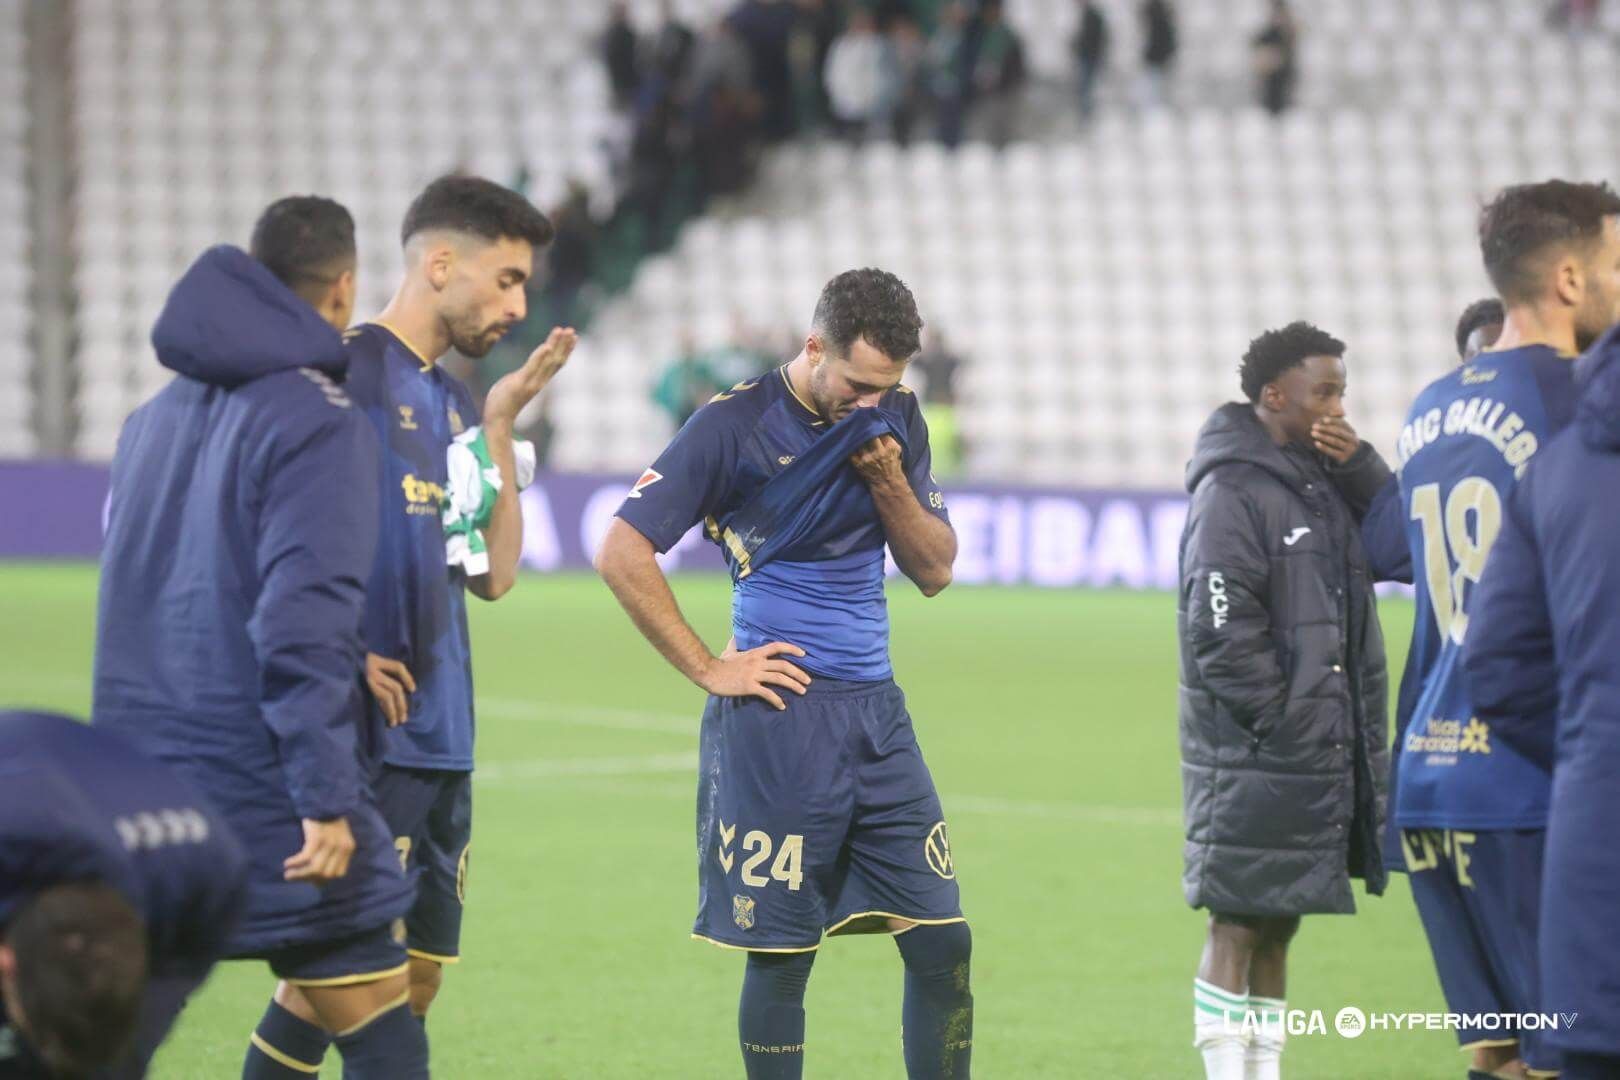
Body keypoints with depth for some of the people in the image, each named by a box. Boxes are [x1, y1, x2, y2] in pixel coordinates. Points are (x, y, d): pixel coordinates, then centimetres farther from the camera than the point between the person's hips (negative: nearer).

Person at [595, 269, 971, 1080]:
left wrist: (889, 480, -5)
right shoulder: (736, 425, -7)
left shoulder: (896, 419, 10)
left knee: (942, 943, 1)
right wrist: (709, 670, -9)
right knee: (782, 955, -1)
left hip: (876, 710, 5)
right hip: (778, 716, -5)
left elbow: (934, 570, 12)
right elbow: (621, 554, -10)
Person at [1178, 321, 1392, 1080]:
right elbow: (1220, 630, -18)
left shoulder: (1322, 481, 14)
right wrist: (1281, 721, -16)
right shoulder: (1232, 492, -12)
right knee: (1238, 923, -5)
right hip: (1254, 760, -8)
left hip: (1319, 756, 8)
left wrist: (1360, 467, -1)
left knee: (1276, 927, 12)